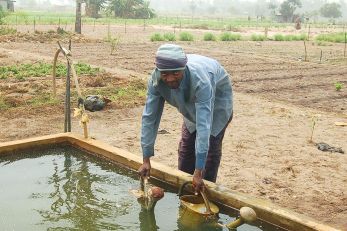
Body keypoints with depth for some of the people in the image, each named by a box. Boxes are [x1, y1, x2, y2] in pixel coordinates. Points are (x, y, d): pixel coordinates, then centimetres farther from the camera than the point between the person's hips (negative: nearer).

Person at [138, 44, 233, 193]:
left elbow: (204, 125, -48)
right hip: (192, 103, 5)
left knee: (211, 143, -11)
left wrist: (198, 172, -49)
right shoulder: (155, 80, -31)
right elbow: (149, 117, -26)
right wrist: (146, 160, -26)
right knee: (186, 143, 7)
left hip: (218, 98, -5)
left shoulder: (200, 80, -46)